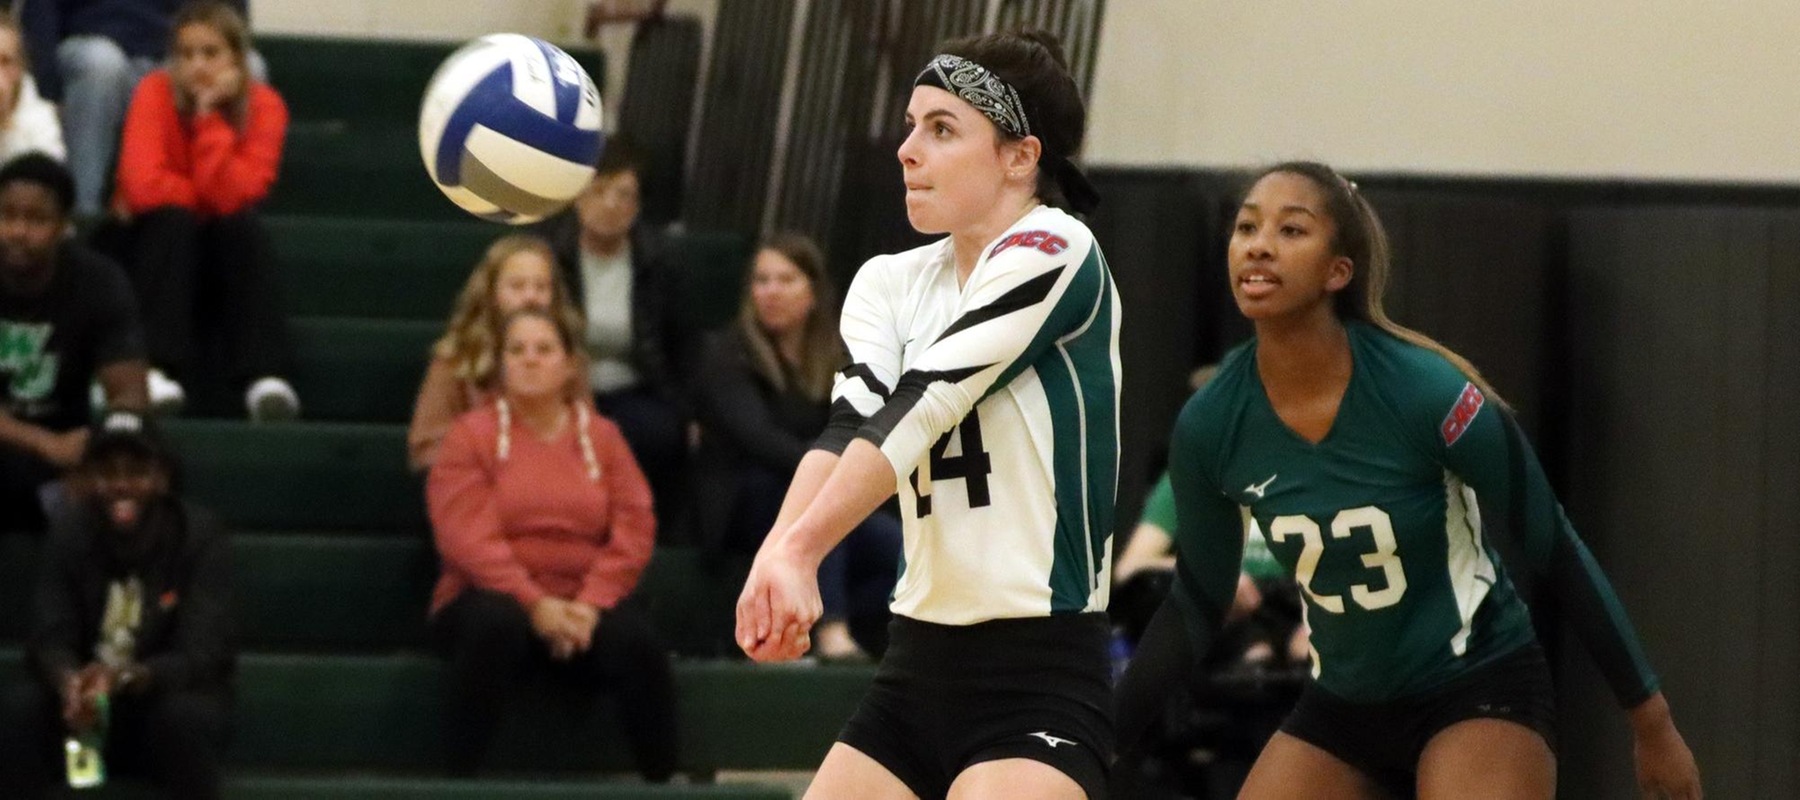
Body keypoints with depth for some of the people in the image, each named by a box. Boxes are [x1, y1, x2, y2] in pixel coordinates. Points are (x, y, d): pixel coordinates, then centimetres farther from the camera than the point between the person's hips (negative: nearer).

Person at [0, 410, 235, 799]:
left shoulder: (199, 534, -15)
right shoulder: (69, 533, -7)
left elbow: (201, 655, -23)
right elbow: (49, 642, -14)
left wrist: (125, 678, -44)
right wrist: (71, 683, -40)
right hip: (86, 712, 2)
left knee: (187, 716, -36)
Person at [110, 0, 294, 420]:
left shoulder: (264, 106, -13)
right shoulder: (156, 93, -16)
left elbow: (235, 196, -25)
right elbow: (144, 185, -29)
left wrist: (210, 115, -29)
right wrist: (208, 197, -19)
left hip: (225, 250, 1)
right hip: (162, 245, -1)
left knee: (246, 225, -30)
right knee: (173, 218, -32)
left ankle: (264, 377, -39)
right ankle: (160, 372, -42)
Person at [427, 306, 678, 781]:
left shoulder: (602, 436, 11)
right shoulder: (471, 436, 3)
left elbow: (633, 531, 2)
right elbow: (467, 537, -10)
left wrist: (590, 605, -15)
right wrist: (535, 605, -21)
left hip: (584, 605, 2)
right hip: (497, 598, -2)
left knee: (635, 639, -30)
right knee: (495, 626, -39)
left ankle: (660, 782, -18)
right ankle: (461, 779, -31)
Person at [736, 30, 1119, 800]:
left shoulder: (1051, 251, -10)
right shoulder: (892, 283, 9)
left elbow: (923, 405, -22)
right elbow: (852, 423, -9)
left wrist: (800, 550, -33)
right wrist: (777, 552, -29)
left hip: (1040, 679, -8)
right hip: (917, 661, 8)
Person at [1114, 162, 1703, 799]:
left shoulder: (1426, 391, -23)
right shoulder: (1209, 427, -11)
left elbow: (1554, 551, -11)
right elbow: (1194, 609, 5)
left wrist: (1651, 722, -7)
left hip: (1478, 697, -5)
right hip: (1342, 707, 5)